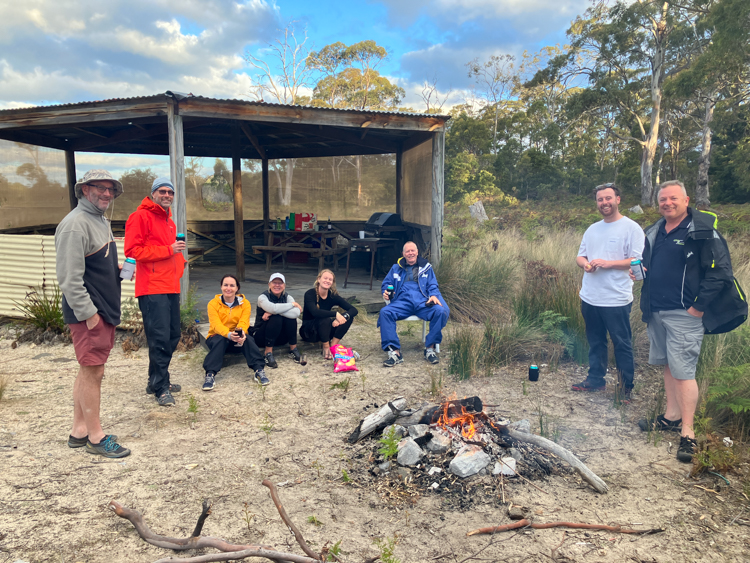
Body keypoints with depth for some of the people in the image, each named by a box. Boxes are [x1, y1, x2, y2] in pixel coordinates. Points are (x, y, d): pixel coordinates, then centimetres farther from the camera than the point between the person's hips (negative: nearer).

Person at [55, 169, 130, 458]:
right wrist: (88, 313, -20)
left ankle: (79, 431, 27)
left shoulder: (101, 220, 16)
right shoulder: (76, 224, -15)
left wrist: (118, 269, 9)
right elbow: (69, 277, -20)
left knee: (88, 370, 15)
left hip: (105, 310, 10)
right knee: (93, 371, -2)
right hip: (88, 314, -10)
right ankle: (95, 437, 10)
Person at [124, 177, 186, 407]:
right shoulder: (141, 216, -6)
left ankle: (157, 380, 26)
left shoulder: (169, 221, 21)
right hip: (152, 290, -9)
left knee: (173, 336, 13)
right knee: (160, 338, -9)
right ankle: (160, 388, 1)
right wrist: (169, 250, -16)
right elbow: (133, 250, -15)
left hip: (171, 288, 9)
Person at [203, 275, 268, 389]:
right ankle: (210, 374, -42)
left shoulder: (244, 303, 0)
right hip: (217, 337, -1)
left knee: (248, 340, -32)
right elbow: (216, 324, -20)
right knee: (220, 340, -36)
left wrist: (241, 333, -41)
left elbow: (244, 322, -15)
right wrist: (228, 334, -42)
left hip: (238, 339, 1)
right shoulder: (213, 303, -6)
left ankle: (259, 370, -35)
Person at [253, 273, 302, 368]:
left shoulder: (287, 297, -3)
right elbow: (273, 308, -36)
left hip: (281, 338, 3)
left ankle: (293, 349, -12)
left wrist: (272, 312, -30)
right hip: (262, 337, -3)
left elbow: (296, 313, -25)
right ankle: (268, 352, -24)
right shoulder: (263, 297, -12)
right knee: (276, 318, -31)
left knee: (291, 317, -23)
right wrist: (293, 304, -23)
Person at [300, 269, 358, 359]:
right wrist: (335, 314, -37)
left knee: (349, 317, -15)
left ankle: (333, 345, -15)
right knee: (325, 319, -36)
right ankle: (326, 347, -15)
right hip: (308, 332, -5)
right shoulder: (310, 294, -17)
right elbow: (315, 312, -36)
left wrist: (343, 317, -32)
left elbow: (354, 310, -11)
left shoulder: (333, 296, -5)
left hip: (324, 332, 5)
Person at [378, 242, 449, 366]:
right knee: (385, 312, -31)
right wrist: (385, 293, -1)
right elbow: (385, 284, 23)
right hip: (402, 302, 0)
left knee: (441, 311, -31)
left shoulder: (426, 267, 23)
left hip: (423, 302, 0)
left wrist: (433, 295, -8)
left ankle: (430, 348, -19)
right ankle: (394, 352, -32)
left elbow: (433, 286, 16)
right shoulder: (396, 268, 25)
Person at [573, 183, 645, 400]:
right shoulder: (592, 229, 14)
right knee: (595, 342, 17)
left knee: (622, 344, 3)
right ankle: (595, 379, 30)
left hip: (616, 299, -6)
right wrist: (585, 264, -6)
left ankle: (626, 386, 16)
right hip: (590, 298, 6)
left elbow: (638, 260, -13)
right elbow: (580, 256, 17)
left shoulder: (631, 228, -7)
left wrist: (608, 263, -22)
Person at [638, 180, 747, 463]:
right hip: (657, 313, 7)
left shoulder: (702, 231, -10)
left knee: (683, 371, -6)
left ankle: (687, 433, 3)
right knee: (668, 366, 17)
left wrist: (699, 305, -15)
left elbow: (720, 271, -13)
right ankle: (671, 417, 30)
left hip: (685, 314, -7)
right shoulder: (654, 232, 12)